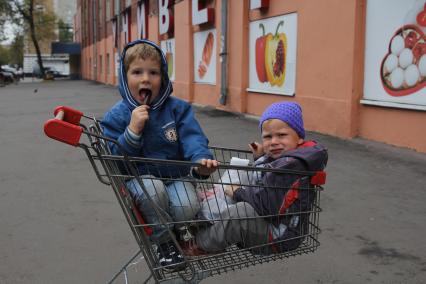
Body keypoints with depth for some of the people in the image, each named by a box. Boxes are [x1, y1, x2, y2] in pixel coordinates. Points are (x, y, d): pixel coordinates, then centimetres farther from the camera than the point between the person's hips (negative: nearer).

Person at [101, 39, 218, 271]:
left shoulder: (177, 108, 0)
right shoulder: (117, 115, -3)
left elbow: (192, 138, -11)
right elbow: (115, 159, -8)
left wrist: (201, 159, -34)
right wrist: (133, 130, -22)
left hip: (176, 174, 1)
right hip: (139, 177, -1)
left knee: (186, 209, -28)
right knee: (152, 189, -35)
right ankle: (164, 241, -10)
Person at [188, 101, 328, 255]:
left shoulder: (292, 165, -24)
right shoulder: (279, 159, 6)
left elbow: (267, 204, -30)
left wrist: (238, 192, -14)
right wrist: (261, 158, 10)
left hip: (279, 237, -11)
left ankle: (201, 245, -12)